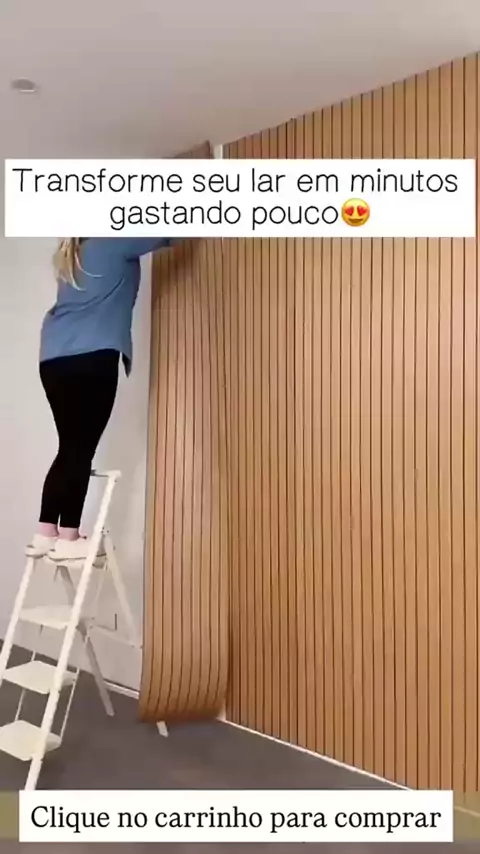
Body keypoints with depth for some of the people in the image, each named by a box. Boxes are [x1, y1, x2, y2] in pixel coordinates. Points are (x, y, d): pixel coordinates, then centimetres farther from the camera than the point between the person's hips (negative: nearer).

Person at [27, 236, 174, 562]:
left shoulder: (73, 250, 24)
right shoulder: (114, 243, 3)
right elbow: (166, 234, 8)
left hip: (54, 357, 8)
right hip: (91, 357, -8)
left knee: (70, 448, 10)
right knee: (81, 450, -5)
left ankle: (46, 533, 11)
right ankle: (68, 538, -2)